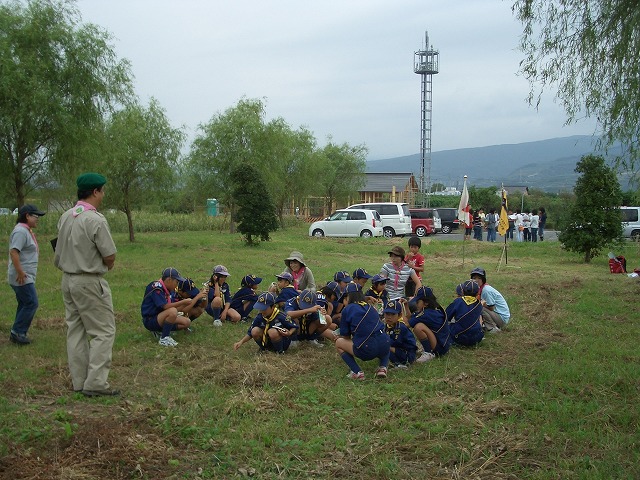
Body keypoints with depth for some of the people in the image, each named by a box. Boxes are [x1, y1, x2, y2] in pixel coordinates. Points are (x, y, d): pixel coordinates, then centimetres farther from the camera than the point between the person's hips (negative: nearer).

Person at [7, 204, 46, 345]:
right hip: (22, 277, -11)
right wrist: (20, 272, -26)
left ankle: (18, 334, 18)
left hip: (26, 276, 11)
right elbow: (13, 252, -25)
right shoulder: (21, 231, -16)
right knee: (31, 303, -10)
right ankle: (17, 332, -3)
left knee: (25, 304, 13)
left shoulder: (27, 230, 16)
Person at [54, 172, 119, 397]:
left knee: (75, 330, 13)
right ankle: (95, 383, -4)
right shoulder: (95, 220, -18)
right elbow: (110, 256, -16)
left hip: (67, 279, 8)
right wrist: (108, 264, 8)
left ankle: (79, 381, 19)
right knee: (103, 331, -1)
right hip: (89, 282, -8)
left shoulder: (65, 217, 6)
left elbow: (60, 252, 13)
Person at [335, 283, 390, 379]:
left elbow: (345, 336, 9)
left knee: (339, 343, 19)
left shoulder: (347, 310, 4)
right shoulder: (370, 307, 20)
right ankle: (383, 367, 12)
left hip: (366, 351, -5)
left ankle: (357, 372, 1)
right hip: (384, 348, 5)